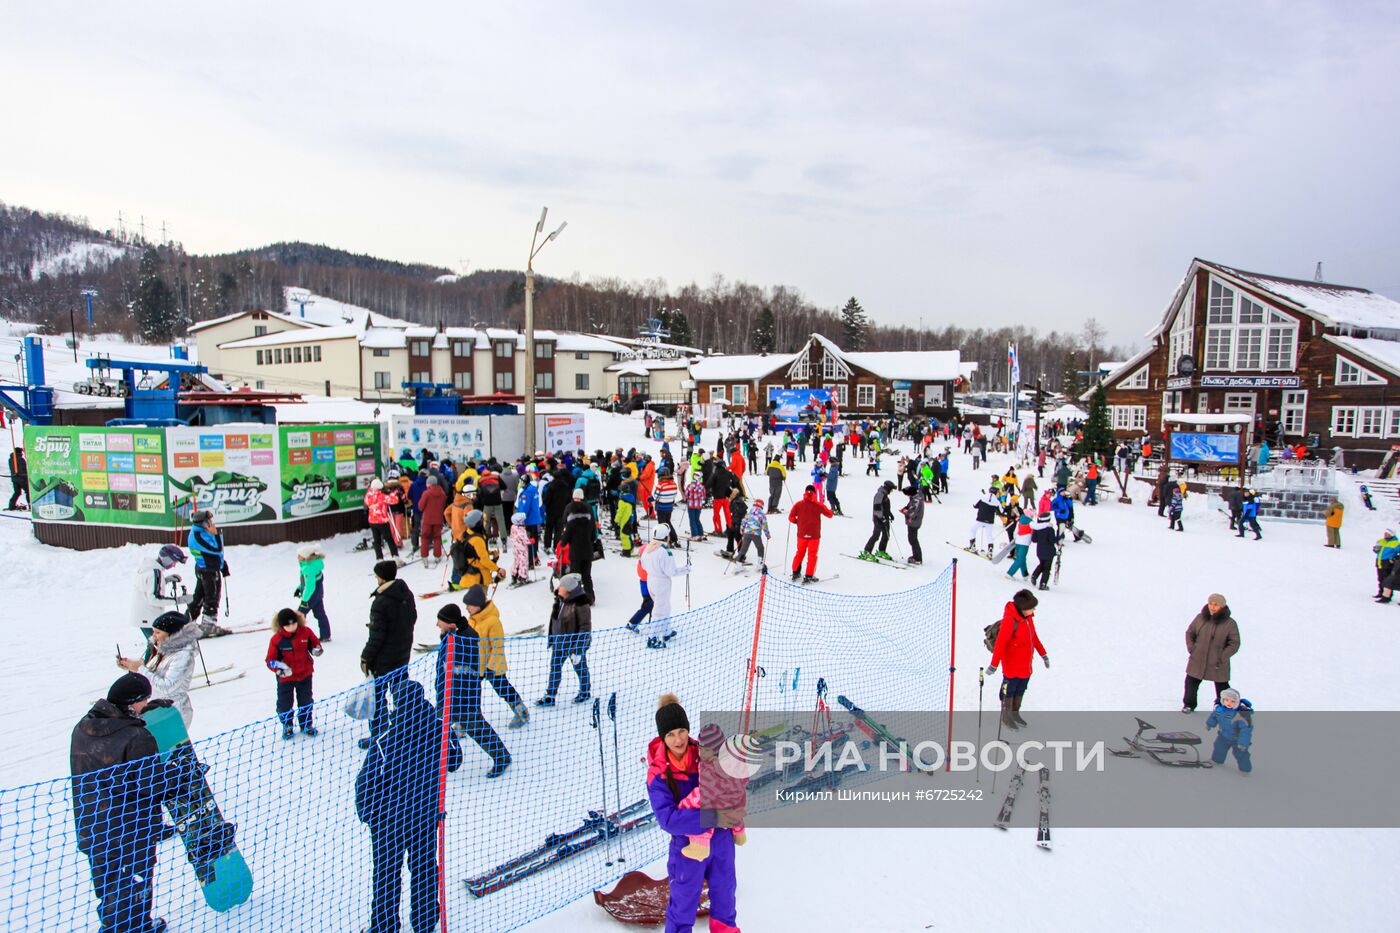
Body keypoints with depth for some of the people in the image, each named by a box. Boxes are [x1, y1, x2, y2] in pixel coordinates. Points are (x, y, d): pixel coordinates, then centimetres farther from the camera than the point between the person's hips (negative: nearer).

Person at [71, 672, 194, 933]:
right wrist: (184, 775, -6)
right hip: (131, 831, -7)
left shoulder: (82, 728, -6)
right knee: (134, 882, 15)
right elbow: (150, 784, -23)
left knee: (106, 879, 26)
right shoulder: (137, 738, -28)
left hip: (90, 827, 7)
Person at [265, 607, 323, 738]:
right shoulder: (276, 639, -17)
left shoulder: (305, 632, -12)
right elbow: (270, 660, -13)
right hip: (285, 677, -2)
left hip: (304, 674, 2)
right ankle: (286, 725, 34)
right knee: (284, 703, 11)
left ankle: (307, 724, 36)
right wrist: (278, 666, -32)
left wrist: (316, 649, -16)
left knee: (306, 701, 17)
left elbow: (314, 642, 6)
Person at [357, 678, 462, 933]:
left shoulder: (385, 743, -26)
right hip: (428, 815, 4)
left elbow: (367, 783, -17)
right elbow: (454, 763, 3)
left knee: (387, 872, 16)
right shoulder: (440, 732, -15)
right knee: (425, 866, 20)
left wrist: (365, 813, 1)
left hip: (390, 819, -3)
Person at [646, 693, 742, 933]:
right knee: (684, 901, 11)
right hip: (688, 845, -4)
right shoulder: (658, 774, -21)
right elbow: (667, 818, -29)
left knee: (724, 890, 24)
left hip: (721, 839, 4)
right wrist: (712, 818, -35)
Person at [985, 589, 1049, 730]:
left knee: (1020, 690, 19)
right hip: (1012, 665, -8)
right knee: (1009, 691, 7)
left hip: (1026, 664, 8)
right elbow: (1000, 643, -25)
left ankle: (1015, 714, 36)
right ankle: (1006, 717, 23)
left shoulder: (1027, 617, 1)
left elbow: (1033, 636, 16)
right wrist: (994, 665, -23)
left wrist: (1043, 654, 22)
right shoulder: (1010, 620, -25)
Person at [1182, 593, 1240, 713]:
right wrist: (1191, 649, 0)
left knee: (1221, 686, 11)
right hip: (1197, 660, 3)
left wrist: (1222, 657, -13)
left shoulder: (1230, 623, -10)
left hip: (1217, 663, -2)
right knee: (1191, 682, 9)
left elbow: (1234, 644, -7)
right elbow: (1189, 633, 10)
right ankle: (1189, 705, 26)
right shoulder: (1200, 618, -2)